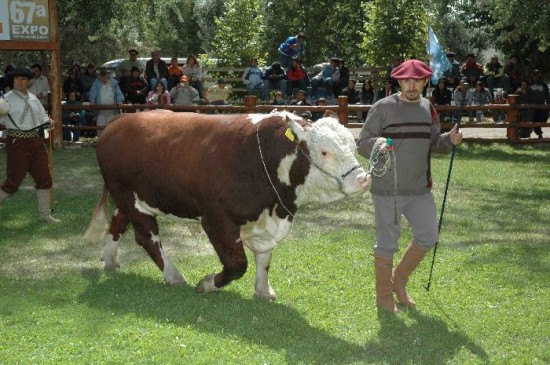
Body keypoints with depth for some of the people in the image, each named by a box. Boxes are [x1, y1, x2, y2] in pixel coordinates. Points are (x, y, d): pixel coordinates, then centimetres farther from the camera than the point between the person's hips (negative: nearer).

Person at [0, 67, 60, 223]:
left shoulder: (33, 98, 12)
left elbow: (41, 115, 22)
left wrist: (48, 121, 3)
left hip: (35, 141, 7)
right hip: (17, 143, -7)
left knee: (44, 178, 11)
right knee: (13, 181, -8)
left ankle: (45, 214, 23)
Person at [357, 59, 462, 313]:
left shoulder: (428, 109, 8)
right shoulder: (383, 108, -9)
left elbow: (433, 144, 15)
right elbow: (363, 142, -8)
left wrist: (449, 140, -6)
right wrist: (378, 144, -29)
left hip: (420, 188, 6)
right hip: (387, 189, -6)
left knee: (428, 237, 11)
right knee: (387, 244, 4)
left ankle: (399, 279, 33)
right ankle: (384, 296, 21)